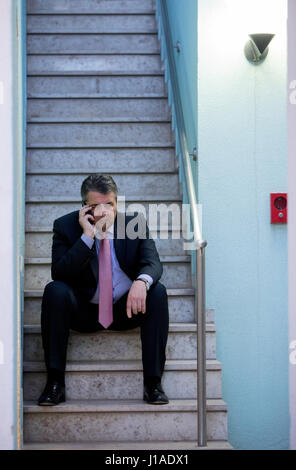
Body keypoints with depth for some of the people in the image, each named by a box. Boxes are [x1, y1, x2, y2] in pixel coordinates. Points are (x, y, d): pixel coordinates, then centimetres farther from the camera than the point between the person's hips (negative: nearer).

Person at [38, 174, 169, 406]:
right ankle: (55, 382, -26)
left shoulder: (136, 224, -1)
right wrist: (88, 235, -25)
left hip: (126, 309, 1)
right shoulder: (66, 226, -5)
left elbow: (153, 263, -13)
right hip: (84, 310, -1)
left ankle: (153, 382, -24)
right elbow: (59, 273, -17)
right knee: (55, 290, -28)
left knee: (158, 291, -26)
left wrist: (141, 281, -38)